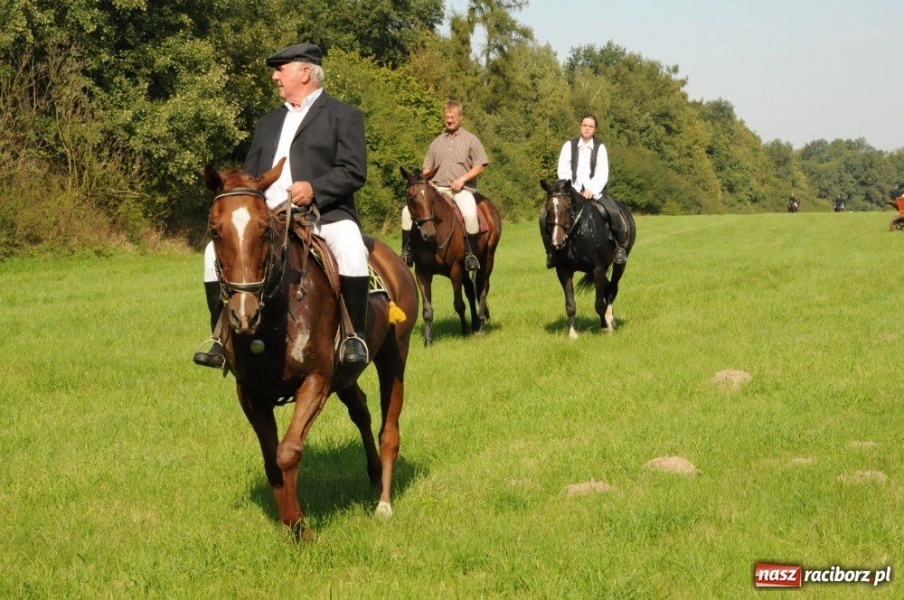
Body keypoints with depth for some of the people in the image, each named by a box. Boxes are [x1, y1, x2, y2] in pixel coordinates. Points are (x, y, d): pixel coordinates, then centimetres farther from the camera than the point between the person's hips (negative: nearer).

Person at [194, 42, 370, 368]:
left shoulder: (344, 115, 7)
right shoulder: (269, 121, 26)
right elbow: (250, 174, 23)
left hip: (326, 213, -6)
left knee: (350, 249, -36)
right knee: (218, 251, -10)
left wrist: (315, 188, -21)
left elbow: (354, 171, -5)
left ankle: (354, 336, -22)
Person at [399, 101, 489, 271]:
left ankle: (471, 255, -22)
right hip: (438, 189, 4)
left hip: (462, 189, -4)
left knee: (470, 215, -36)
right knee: (408, 211, -14)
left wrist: (462, 179, -13)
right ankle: (406, 252, -6)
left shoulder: (470, 140, 6)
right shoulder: (437, 142, 18)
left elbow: (479, 167, 1)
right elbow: (428, 168, 20)